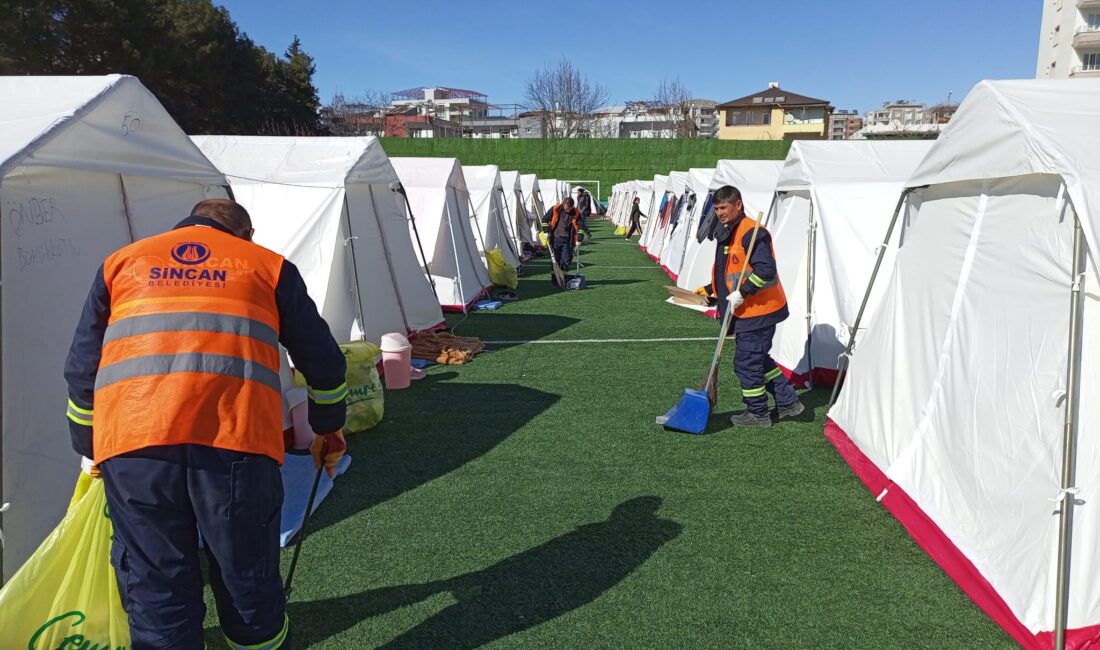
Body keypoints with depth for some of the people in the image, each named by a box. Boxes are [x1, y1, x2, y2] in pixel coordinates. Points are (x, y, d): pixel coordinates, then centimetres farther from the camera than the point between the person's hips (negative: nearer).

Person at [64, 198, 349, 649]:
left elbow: (82, 367, 25)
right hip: (236, 440, -1)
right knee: (248, 584, 15)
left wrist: (90, 450, 35)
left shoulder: (120, 263, 25)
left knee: (155, 594, 13)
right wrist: (328, 428, 36)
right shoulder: (268, 265, 20)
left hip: (130, 444, 2)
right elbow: (322, 360, 22)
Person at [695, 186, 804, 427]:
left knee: (746, 362, -2)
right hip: (746, 311, 10)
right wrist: (710, 289, 17)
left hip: (758, 310, -10)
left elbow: (766, 270, -25)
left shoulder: (752, 232, -18)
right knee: (758, 359, 18)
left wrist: (742, 292, -25)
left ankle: (757, 413, 13)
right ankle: (788, 402, 28)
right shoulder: (727, 233, 15)